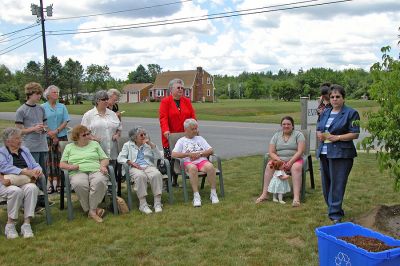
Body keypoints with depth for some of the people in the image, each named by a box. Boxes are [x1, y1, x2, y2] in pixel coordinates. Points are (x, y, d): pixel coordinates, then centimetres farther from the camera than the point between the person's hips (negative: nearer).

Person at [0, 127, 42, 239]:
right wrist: (26, 172, -23)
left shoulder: (25, 150, 20)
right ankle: (10, 224, -19)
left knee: (32, 188, -32)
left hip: (25, 182, 3)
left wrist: (37, 170, -10)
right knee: (16, 191, -36)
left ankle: (27, 224, -29)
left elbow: (35, 165, 15)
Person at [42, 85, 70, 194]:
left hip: (62, 136, 2)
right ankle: (50, 184, 6)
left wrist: (56, 131, -11)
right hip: (48, 137, -2)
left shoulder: (62, 107, 8)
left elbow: (65, 121, 3)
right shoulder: (43, 107, 1)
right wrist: (52, 135, -9)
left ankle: (59, 184, 9)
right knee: (49, 160, -1)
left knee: (60, 160, 2)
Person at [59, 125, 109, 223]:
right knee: (79, 184, -38)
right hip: (78, 173, 0)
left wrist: (103, 166, -4)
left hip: (96, 170, 1)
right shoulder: (69, 147, 21)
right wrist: (70, 166, -6)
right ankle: (91, 209, -22)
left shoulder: (95, 144, 23)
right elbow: (62, 164, 16)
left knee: (99, 181, -37)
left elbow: (105, 159, 19)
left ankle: (92, 210, -26)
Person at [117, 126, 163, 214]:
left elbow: (158, 157, 9)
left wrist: (151, 144, 2)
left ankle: (158, 203, -30)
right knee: (140, 176, -38)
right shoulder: (128, 145, 19)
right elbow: (120, 158, 7)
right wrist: (131, 162, -10)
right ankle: (143, 204, -34)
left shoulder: (148, 144, 22)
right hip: (135, 168, -2)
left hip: (149, 166, 2)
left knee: (157, 174, -33)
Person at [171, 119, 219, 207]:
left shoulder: (200, 138, 26)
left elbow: (211, 151, 15)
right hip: (188, 162, -2)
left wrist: (199, 154, -3)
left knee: (210, 166, -34)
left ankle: (213, 193, -25)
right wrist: (188, 154, -7)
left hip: (202, 160, 2)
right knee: (192, 168, -40)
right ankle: (196, 196, -38)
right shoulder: (181, 141, 18)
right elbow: (173, 154, 2)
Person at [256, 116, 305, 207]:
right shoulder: (276, 136, 9)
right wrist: (279, 161, -15)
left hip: (295, 160, -2)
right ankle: (264, 194, -28)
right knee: (269, 166, -27)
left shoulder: (298, 134, 1)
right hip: (279, 160, 2)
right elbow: (271, 152, 2)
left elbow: (300, 151, -10)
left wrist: (290, 162, -21)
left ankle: (296, 197, -42)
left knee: (296, 168, -35)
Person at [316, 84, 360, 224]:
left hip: (341, 154, -6)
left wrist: (337, 137, -18)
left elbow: (355, 134, -8)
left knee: (337, 184, -7)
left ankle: (335, 214, -1)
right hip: (324, 153, 7)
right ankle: (333, 208, 25)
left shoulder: (351, 113, -3)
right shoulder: (326, 113, 16)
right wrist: (319, 134, -2)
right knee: (326, 183, 11)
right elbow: (318, 129, 21)